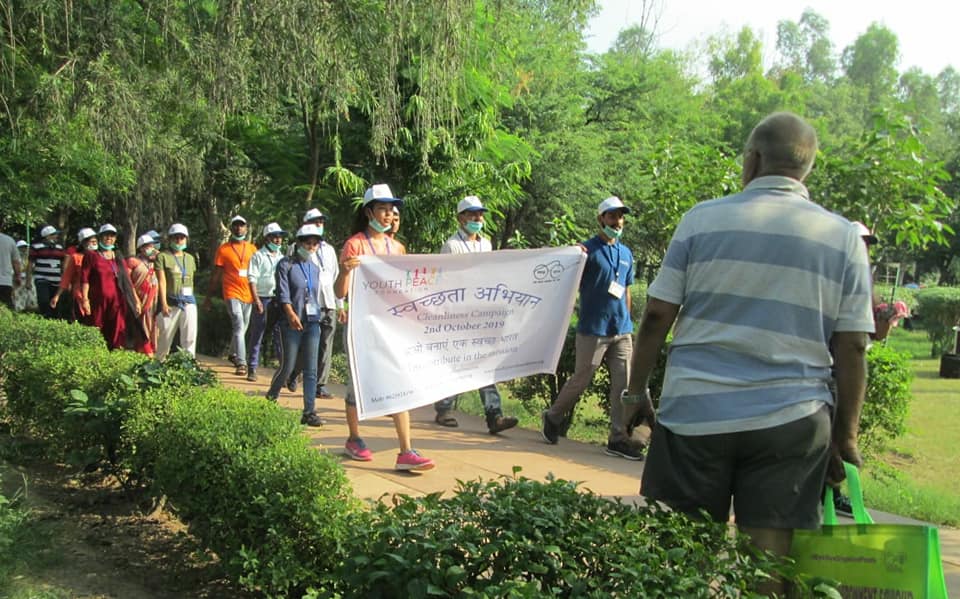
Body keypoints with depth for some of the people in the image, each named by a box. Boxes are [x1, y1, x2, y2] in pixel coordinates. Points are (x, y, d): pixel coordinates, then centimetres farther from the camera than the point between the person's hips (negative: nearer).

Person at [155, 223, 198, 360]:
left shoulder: (190, 258, 16)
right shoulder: (163, 257, 2)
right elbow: (161, 281, -5)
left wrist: (189, 298, 11)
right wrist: (164, 303, -13)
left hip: (189, 302, 4)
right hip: (170, 302, -4)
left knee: (190, 337, -2)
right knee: (165, 337, 3)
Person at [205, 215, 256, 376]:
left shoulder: (252, 248, 10)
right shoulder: (224, 249, 2)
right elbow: (216, 275, 5)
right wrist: (209, 297, 5)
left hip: (249, 295, 4)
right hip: (232, 294, -4)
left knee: (243, 329, 14)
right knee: (239, 327, -15)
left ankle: (233, 354, 35)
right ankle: (241, 363, -18)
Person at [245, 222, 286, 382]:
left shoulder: (282, 257, 16)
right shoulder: (258, 256, 1)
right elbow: (252, 279, -5)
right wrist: (256, 300, -15)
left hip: (279, 299, 4)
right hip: (262, 298, -4)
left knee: (280, 334, 0)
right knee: (257, 334, 2)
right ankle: (252, 368, 9)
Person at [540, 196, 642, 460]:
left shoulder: (627, 254, 15)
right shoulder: (587, 250, -4)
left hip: (622, 331, 6)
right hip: (593, 329, -6)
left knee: (625, 384, 0)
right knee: (580, 380, 3)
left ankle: (618, 438, 6)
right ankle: (553, 417, 26)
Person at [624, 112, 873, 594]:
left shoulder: (702, 219, 0)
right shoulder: (844, 238, 3)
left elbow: (656, 316, 0)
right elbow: (851, 347, 1)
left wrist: (637, 390, 12)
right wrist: (845, 436, 9)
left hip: (694, 413, -1)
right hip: (791, 423, 1)